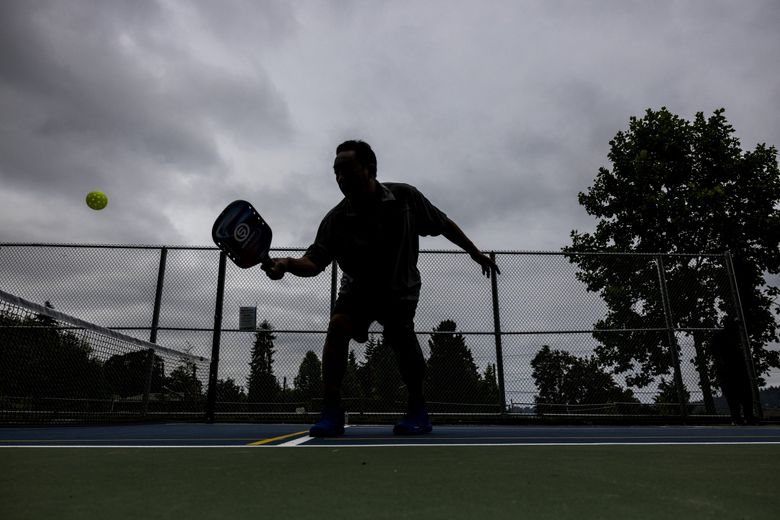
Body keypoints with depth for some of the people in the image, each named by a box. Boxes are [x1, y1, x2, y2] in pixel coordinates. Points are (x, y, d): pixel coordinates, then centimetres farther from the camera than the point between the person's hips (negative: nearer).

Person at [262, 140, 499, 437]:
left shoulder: (406, 197, -18)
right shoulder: (335, 220, -20)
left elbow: (444, 225, -3)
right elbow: (314, 262, -24)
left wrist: (476, 253, 5)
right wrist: (287, 264, -46)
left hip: (400, 290, -1)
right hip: (357, 289, 1)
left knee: (401, 338, -25)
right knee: (338, 324, -25)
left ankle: (418, 411, -2)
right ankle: (331, 412, -17)